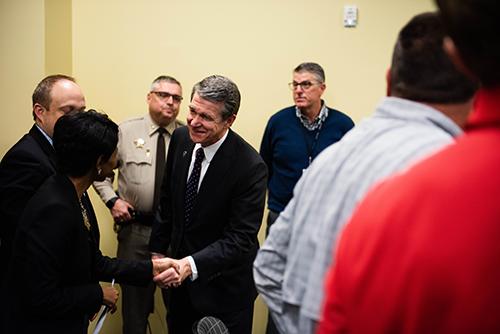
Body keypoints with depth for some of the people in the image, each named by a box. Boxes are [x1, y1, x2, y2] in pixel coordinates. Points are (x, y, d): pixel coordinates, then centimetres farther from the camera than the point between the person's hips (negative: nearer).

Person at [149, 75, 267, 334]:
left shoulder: (250, 167, -25)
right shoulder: (181, 138, -7)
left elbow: (240, 238, -25)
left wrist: (192, 265, -36)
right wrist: (157, 250, 7)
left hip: (224, 286, -5)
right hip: (179, 275, 6)